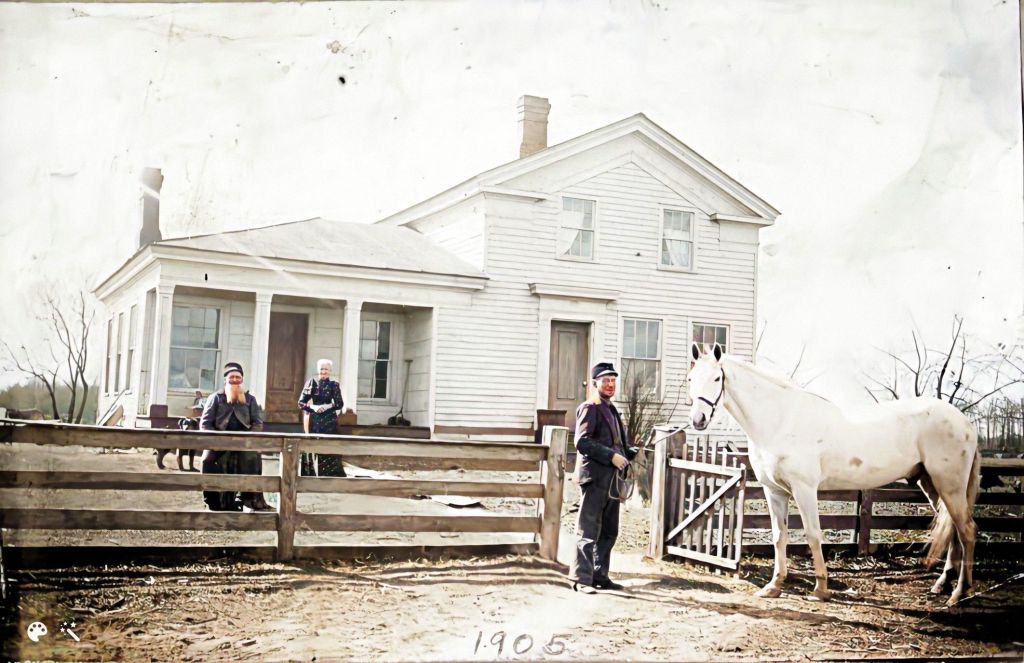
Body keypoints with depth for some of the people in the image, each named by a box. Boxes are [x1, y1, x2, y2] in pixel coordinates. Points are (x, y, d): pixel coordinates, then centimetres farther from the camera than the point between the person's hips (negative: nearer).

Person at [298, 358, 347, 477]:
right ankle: (312, 474, 7)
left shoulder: (334, 385, 1)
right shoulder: (311, 383, 4)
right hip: (314, 420, 1)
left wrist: (327, 406, -14)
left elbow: (340, 404, -2)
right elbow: (301, 402, 0)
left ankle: (330, 475, -1)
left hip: (329, 420, -1)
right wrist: (313, 407, -14)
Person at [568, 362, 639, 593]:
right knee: (589, 531, -6)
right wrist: (611, 456, -21)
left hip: (611, 479, 9)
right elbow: (582, 441, -18)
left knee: (609, 532, 13)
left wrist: (630, 453, 8)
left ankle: (600, 575, 21)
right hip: (595, 477, -9)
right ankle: (582, 578, -3)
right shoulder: (589, 408, -8)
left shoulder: (611, 410, 19)